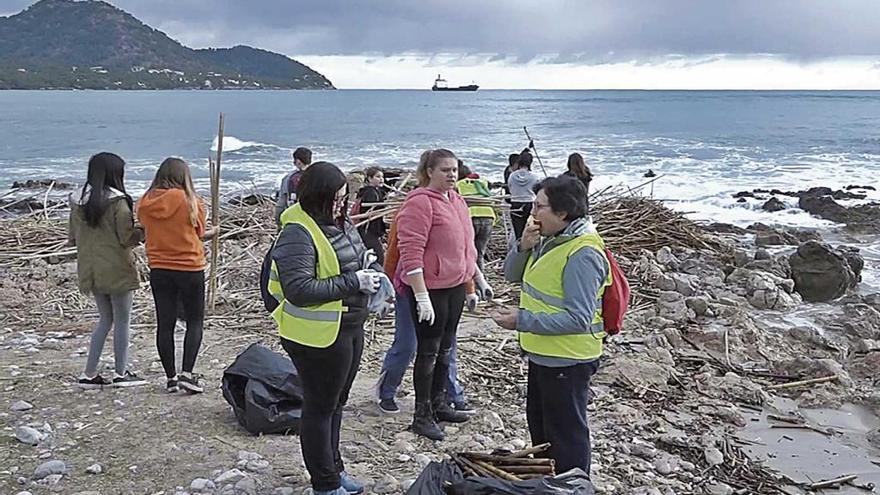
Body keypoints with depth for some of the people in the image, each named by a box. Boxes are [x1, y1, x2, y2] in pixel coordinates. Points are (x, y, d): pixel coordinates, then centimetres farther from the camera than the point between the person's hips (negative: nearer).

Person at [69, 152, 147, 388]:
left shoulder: (78, 202, 4)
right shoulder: (117, 202, -16)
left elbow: (73, 238, 10)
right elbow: (127, 238, -15)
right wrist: (144, 232, 2)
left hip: (90, 270, 6)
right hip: (116, 270, -6)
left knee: (105, 319, 18)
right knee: (122, 321, 7)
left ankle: (89, 373, 16)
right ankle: (121, 373, 14)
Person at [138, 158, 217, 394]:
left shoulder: (144, 203, -1)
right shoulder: (190, 201, -12)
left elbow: (148, 232, 9)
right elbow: (199, 233, -4)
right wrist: (212, 232, 19)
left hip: (159, 270, 4)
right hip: (190, 268, -3)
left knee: (165, 323, 10)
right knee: (195, 322, 8)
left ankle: (170, 377, 15)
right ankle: (187, 373, -2)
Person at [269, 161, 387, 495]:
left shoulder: (341, 224, 5)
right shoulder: (298, 234, -21)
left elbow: (361, 257, 22)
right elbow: (299, 289, -28)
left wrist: (372, 270, -2)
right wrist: (353, 282, -26)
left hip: (350, 329, 9)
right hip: (319, 336, -9)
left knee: (336, 402, 22)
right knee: (320, 407, 6)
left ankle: (333, 467, 40)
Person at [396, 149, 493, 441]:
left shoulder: (457, 201, 11)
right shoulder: (420, 203, -16)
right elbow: (411, 254, -21)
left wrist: (479, 280, 23)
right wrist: (422, 297, -24)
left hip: (455, 286, 8)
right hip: (429, 288, -8)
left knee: (445, 350, 17)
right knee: (428, 351, 1)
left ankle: (439, 405, 31)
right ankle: (422, 416, 12)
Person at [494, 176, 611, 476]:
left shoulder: (582, 254, -26)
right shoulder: (549, 239, 3)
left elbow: (579, 318, -30)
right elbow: (512, 275, 11)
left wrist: (523, 321, -28)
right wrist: (523, 248, -9)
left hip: (566, 362, -10)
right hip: (543, 355, 10)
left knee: (567, 438, 6)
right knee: (539, 425, 26)